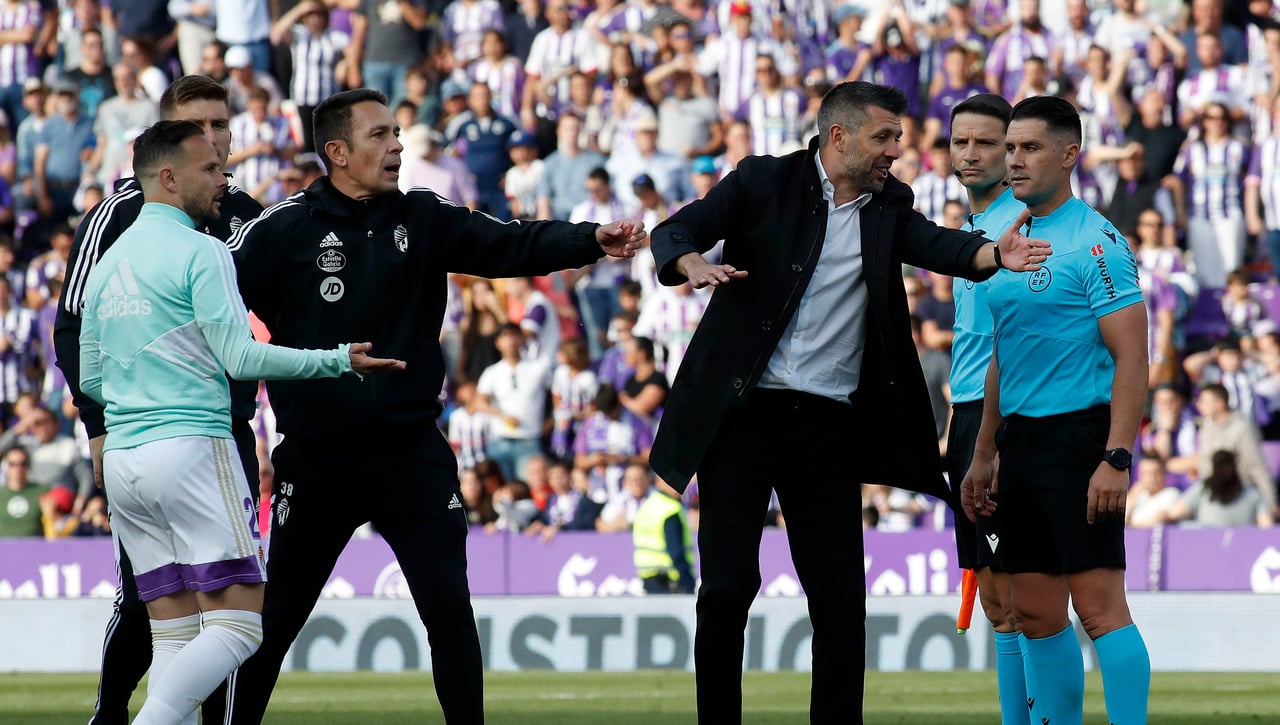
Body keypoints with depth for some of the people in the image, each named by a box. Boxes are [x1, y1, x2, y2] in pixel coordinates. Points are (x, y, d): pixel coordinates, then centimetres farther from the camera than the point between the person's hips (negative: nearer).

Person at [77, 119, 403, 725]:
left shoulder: (107, 262, 16)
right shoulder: (200, 252, -6)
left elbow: (89, 378, 21)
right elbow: (241, 357, -12)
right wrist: (339, 360, -6)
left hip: (120, 463, 8)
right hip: (192, 447, -8)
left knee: (174, 639, 6)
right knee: (237, 623, -8)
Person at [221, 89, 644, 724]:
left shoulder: (423, 219, 4)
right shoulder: (285, 230, -6)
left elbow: (513, 246, -4)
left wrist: (592, 241, -21)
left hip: (412, 451, 2)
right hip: (316, 456, -2)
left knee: (449, 608, -3)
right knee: (276, 618, 6)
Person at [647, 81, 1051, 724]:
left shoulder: (888, 207, 10)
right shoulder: (765, 183, 1)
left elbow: (937, 246, -9)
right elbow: (676, 231, -7)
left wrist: (994, 255, -32)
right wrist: (693, 264, -32)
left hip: (829, 427, 3)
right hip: (741, 412, -3)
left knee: (840, 596, 0)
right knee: (728, 586, -3)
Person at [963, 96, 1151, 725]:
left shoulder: (1095, 243, -9)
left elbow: (1131, 355, -14)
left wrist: (1116, 460, -21)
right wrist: (983, 455, 22)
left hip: (1079, 436, -8)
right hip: (1020, 439, 8)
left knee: (1099, 607, -12)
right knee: (1035, 613, 8)